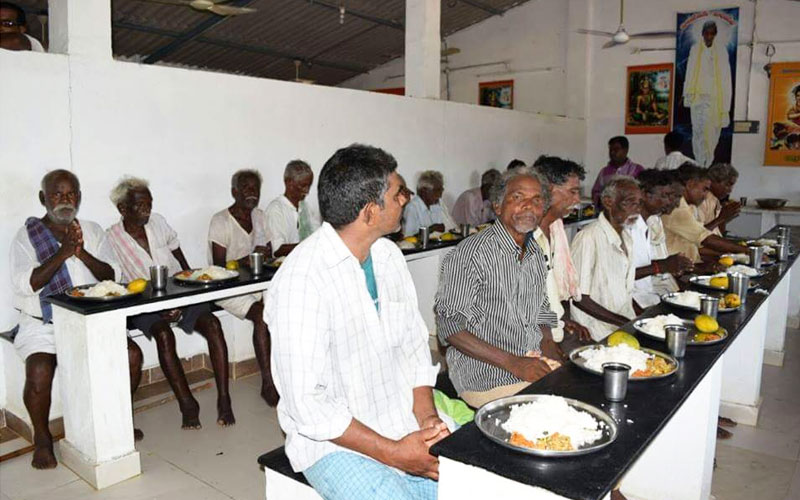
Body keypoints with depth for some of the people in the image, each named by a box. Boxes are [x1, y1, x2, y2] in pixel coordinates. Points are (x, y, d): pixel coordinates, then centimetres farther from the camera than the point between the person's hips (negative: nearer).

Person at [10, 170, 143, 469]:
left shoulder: (92, 231, 10)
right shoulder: (27, 236, 1)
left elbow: (112, 276, 1)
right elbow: (25, 285, -12)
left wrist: (82, 253, -16)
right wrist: (62, 254, -20)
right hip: (43, 324, -3)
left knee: (132, 355, -16)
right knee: (39, 372, -28)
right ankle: (42, 439, 0)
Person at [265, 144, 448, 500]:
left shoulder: (389, 255, 3)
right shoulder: (301, 280, -21)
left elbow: (414, 346, 9)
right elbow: (307, 404, -20)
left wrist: (427, 416, -6)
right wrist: (393, 453, -17)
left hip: (407, 425, 6)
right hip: (336, 441, -6)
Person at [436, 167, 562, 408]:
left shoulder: (537, 256, 14)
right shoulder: (471, 253, -13)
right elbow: (449, 326, -17)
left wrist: (558, 362, 2)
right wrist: (513, 363, -19)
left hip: (536, 366, 8)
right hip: (487, 378, -8)